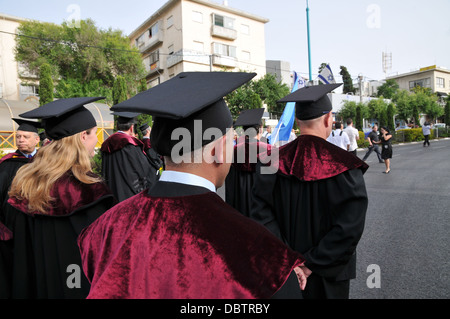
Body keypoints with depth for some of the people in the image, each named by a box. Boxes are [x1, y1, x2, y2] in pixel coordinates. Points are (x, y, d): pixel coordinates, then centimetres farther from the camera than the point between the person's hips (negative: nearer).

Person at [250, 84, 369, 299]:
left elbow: (261, 215, -16)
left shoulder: (274, 162, -13)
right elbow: (349, 228, -24)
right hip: (327, 274, -2)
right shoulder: (344, 166, -20)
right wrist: (312, 264, -17)